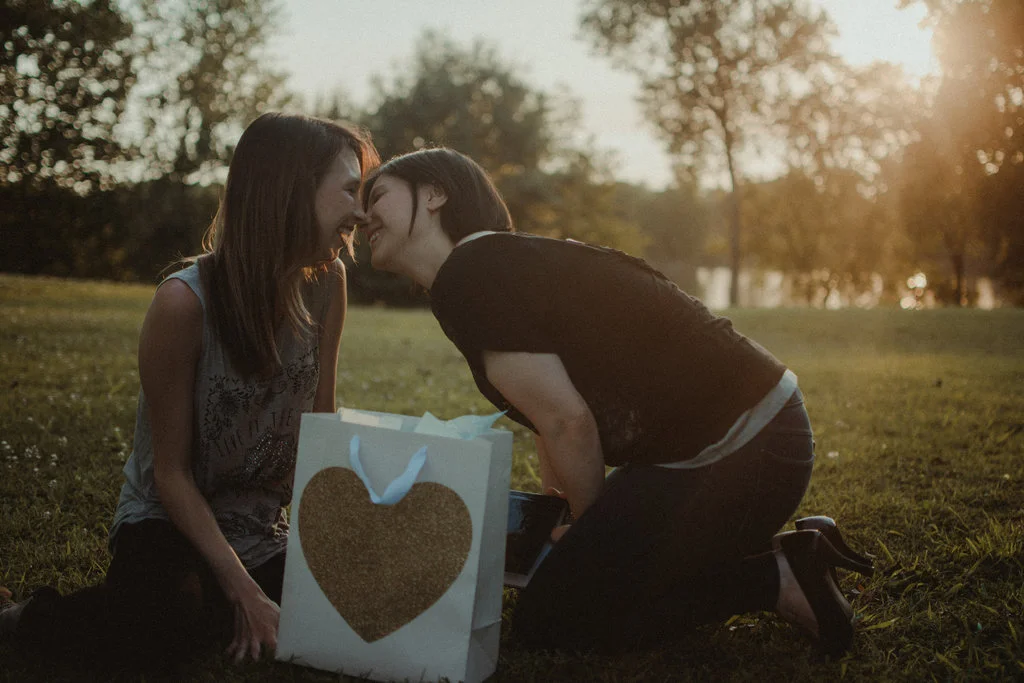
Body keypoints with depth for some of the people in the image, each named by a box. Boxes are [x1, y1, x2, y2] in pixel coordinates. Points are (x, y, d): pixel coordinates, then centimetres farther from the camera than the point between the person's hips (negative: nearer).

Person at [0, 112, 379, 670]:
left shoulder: (326, 282, -7)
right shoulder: (186, 302, -22)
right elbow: (171, 472, -16)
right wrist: (245, 592, -21)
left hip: (265, 528, 6)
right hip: (171, 521, -5)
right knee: (162, 628, -35)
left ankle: (212, 612, 9)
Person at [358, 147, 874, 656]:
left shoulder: (471, 276, -16)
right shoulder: (503, 264, 15)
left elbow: (568, 422, -18)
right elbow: (557, 421, 19)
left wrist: (592, 532, -2)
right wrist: (560, 523, 19)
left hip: (738, 456, -10)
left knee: (545, 625, -1)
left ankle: (778, 580, 1)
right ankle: (793, 555, 18)